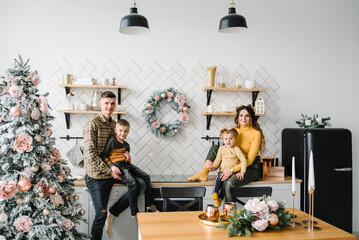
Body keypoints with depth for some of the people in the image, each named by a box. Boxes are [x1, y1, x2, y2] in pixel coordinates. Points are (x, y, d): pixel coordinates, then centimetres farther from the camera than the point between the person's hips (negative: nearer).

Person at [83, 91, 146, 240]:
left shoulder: (114, 124, 10)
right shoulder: (92, 124, -12)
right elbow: (90, 154, -18)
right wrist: (109, 171, -18)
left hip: (113, 171, 7)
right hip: (97, 175, -7)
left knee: (141, 183, -8)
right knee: (101, 213, 0)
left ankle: (113, 212, 4)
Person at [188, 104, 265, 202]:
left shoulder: (256, 133, -13)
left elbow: (250, 159, -18)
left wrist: (232, 170, -26)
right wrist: (210, 161, -10)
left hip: (251, 168, -6)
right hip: (236, 164, 6)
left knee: (229, 183, -35)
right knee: (214, 148, -4)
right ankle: (204, 173, -8)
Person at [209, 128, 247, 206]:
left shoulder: (236, 149, -2)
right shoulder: (221, 149, 11)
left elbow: (243, 160, -6)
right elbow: (218, 159, 15)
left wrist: (242, 172, -14)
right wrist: (214, 166, -5)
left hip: (232, 171, -4)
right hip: (223, 170, 4)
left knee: (226, 181, -28)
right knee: (219, 178, -28)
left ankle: (220, 199, -22)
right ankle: (215, 193, -34)